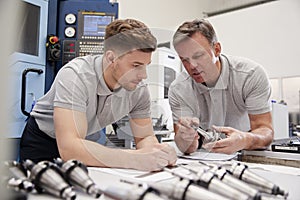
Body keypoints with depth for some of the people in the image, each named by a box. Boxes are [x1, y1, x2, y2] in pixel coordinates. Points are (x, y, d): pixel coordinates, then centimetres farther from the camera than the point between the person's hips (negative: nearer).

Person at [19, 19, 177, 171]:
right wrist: (136, 159, -48)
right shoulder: (75, 76, -33)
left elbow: (144, 137, -7)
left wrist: (155, 150, -30)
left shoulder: (139, 90, -17)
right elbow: (69, 148, -41)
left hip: (86, 142, 5)